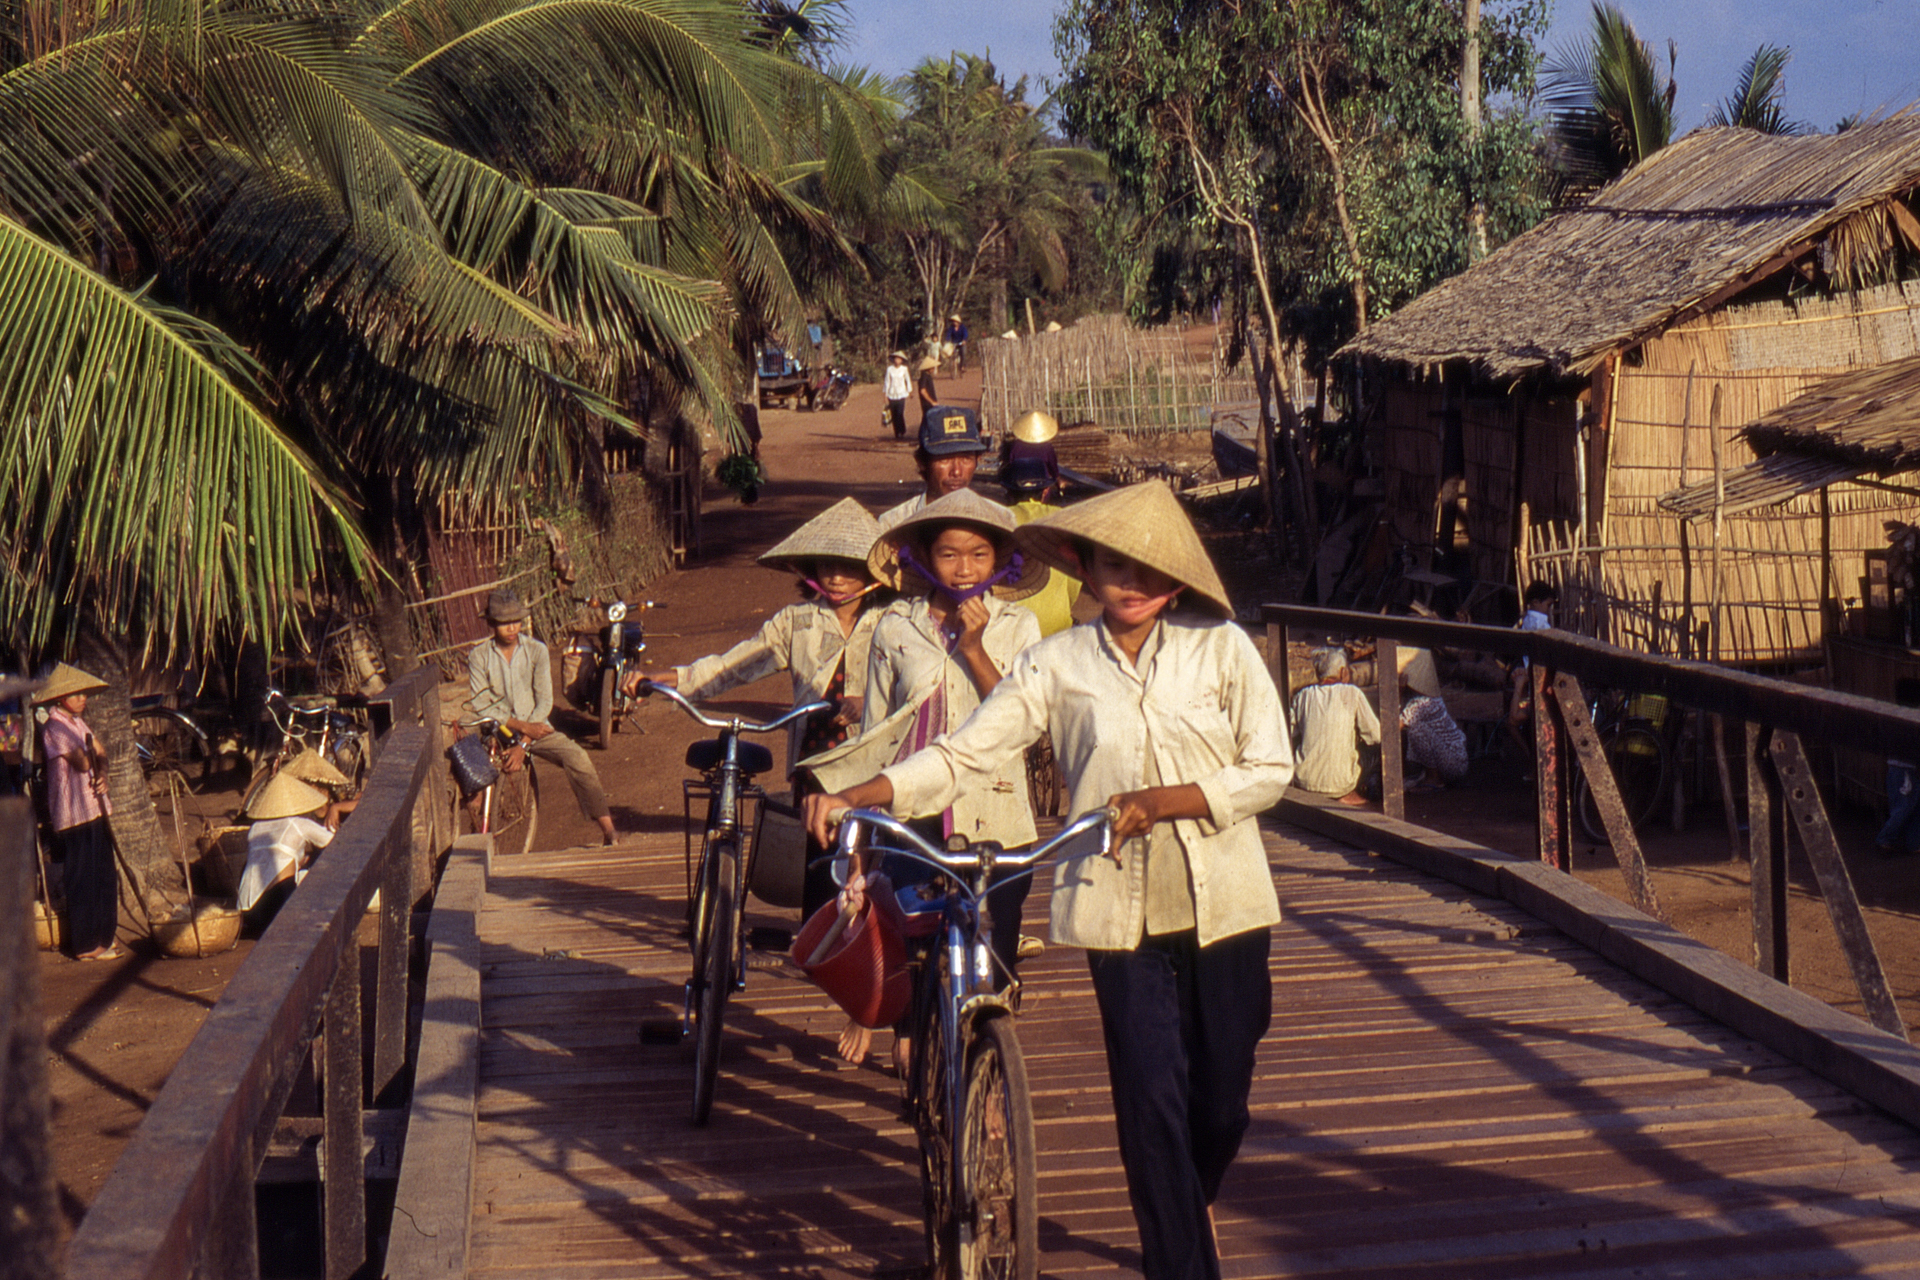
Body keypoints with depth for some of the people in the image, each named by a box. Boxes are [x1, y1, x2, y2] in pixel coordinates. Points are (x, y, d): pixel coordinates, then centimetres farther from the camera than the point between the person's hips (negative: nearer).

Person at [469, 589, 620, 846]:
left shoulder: (536, 650, 0)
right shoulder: (479, 656, -3)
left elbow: (545, 701, -5)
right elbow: (481, 706, -8)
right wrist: (522, 727, -20)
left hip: (534, 728, 1)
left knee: (576, 756, -22)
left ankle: (607, 828, -21)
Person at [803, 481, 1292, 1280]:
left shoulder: (1222, 647, 1)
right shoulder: (1058, 664, 2)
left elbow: (1269, 771, -4)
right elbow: (964, 755, -3)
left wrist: (1159, 802, -15)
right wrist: (854, 796, -16)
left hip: (1225, 906, 1)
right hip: (1121, 908, -1)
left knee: (1223, 1094, 11)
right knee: (1153, 1098, -7)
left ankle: (1190, 1206, 43)